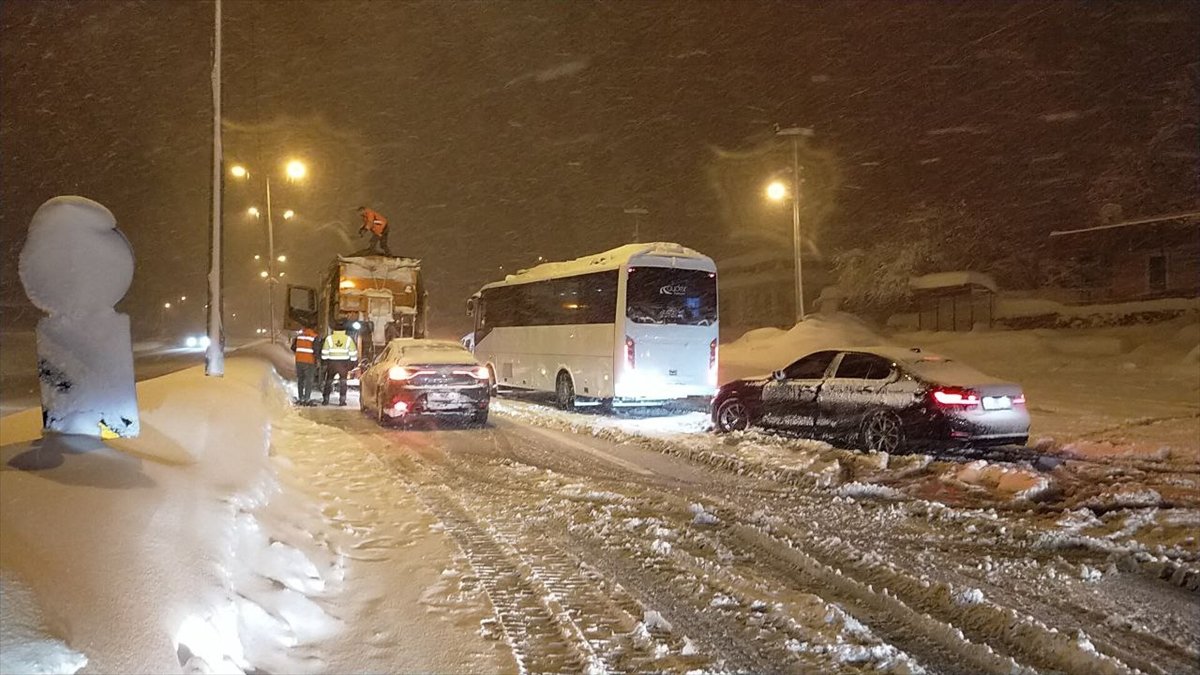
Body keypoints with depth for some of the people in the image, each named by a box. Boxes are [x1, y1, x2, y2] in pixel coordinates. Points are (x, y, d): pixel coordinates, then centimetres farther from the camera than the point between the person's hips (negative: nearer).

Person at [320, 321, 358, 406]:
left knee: (328, 381, 12)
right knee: (343, 382, 7)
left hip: (332, 363, 0)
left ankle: (325, 400, 14)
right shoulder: (348, 339, -1)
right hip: (344, 364, 0)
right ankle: (342, 400, 1)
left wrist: (324, 361, 9)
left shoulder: (329, 338, -2)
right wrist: (353, 362, 10)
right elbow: (353, 352, 1)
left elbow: (325, 352, -1)